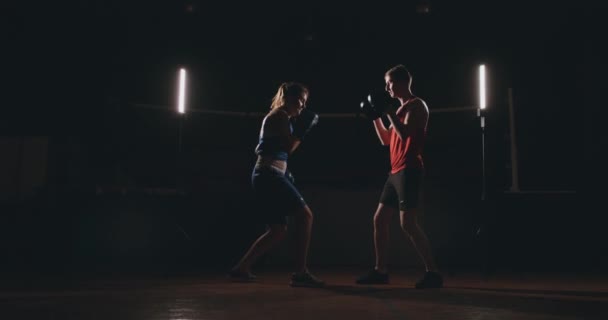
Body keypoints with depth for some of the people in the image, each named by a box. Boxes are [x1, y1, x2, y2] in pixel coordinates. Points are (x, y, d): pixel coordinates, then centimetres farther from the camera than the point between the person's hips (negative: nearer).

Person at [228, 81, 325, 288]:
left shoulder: (276, 116, 23)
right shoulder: (281, 115, -7)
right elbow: (289, 148, -15)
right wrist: (304, 128, -5)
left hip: (266, 176, 10)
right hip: (270, 175, -10)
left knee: (278, 230, 11)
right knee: (304, 215, -13)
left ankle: (241, 269, 14)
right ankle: (300, 273, -14)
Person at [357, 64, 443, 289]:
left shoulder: (416, 105, -5)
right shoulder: (401, 109, 21)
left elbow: (405, 134, -19)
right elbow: (386, 140, 23)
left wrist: (389, 111, -16)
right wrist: (376, 116, 15)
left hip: (409, 171, -9)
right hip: (396, 172, 10)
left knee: (407, 223, -15)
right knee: (379, 219, 8)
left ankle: (432, 272, -10)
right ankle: (380, 271, 14)